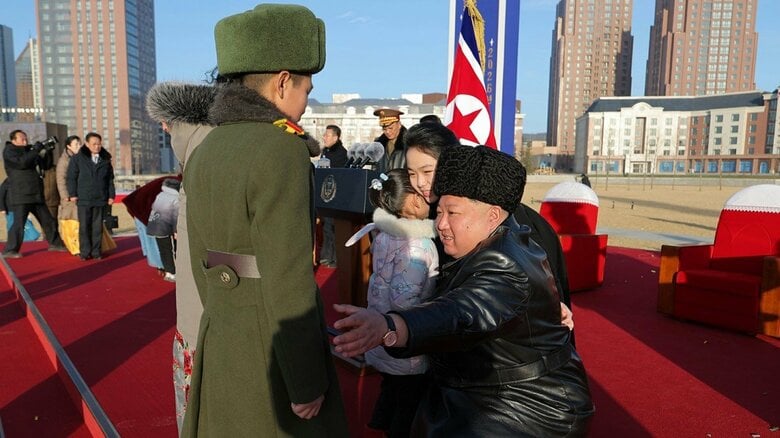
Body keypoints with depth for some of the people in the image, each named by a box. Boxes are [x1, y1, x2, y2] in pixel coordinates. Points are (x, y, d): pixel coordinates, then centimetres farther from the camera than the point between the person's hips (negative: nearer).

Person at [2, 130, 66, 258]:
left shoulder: (29, 150, 16)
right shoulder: (9, 151, -2)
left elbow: (46, 165, 14)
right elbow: (21, 163, -21)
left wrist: (48, 151, -1)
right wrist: (35, 150, -17)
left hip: (36, 194, 7)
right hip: (20, 196, -6)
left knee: (48, 220, 11)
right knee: (19, 223, -9)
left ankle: (55, 243, 23)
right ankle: (9, 250, 0)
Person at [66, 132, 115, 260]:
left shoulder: (105, 159, 9)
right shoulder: (77, 158, 1)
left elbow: (110, 179, 13)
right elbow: (71, 177, 2)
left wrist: (111, 195, 8)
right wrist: (72, 194, -3)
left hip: (100, 199, 2)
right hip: (83, 199, -2)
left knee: (98, 226, 5)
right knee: (84, 226, 0)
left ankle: (96, 251, 12)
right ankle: (85, 252, 7)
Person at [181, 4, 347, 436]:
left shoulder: (203, 155, 4)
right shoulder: (281, 152, -22)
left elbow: (201, 260, 11)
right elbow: (288, 281, -24)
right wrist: (307, 382, -15)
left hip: (220, 339, 8)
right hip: (276, 351, -8)